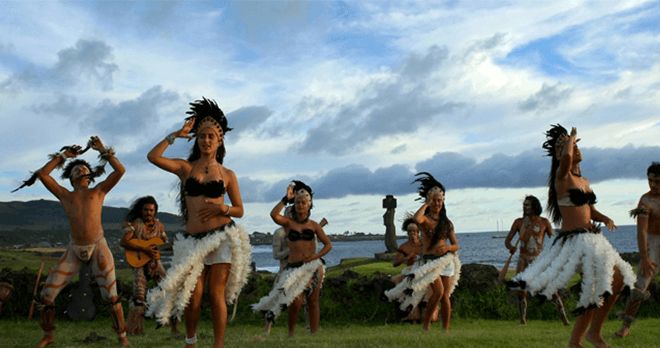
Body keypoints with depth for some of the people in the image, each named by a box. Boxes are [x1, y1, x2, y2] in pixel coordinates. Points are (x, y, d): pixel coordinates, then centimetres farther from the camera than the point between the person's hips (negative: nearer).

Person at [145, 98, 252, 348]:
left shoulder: (227, 175, 9)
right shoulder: (185, 167, 9)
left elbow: (239, 210, 11)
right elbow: (153, 157, -5)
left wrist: (222, 208, -9)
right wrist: (176, 135, -3)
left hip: (223, 237, 0)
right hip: (194, 240, 1)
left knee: (216, 294, -4)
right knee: (193, 295, -5)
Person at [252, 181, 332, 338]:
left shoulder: (313, 225, 9)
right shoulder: (288, 222, 5)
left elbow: (328, 245, 8)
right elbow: (274, 215, -16)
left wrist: (315, 257, -7)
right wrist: (286, 198, -11)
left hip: (312, 267, 2)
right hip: (294, 267, -2)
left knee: (313, 302, 3)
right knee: (296, 302, -13)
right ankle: (290, 333, 9)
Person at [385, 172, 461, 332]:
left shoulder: (447, 223, 13)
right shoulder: (425, 219, 0)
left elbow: (456, 245, 14)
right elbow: (416, 219, -28)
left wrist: (447, 247, -9)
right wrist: (427, 203, -14)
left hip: (446, 260, 4)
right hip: (429, 261, -4)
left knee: (445, 296, -3)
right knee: (438, 291, -20)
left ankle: (446, 329, 3)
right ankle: (426, 320, 0)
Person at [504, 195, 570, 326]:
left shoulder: (544, 222, -1)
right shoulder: (518, 222, 1)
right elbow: (507, 241, 1)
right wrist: (511, 247, -23)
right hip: (523, 260, 1)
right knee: (521, 293, -3)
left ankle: (564, 319, 4)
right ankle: (523, 320, 16)